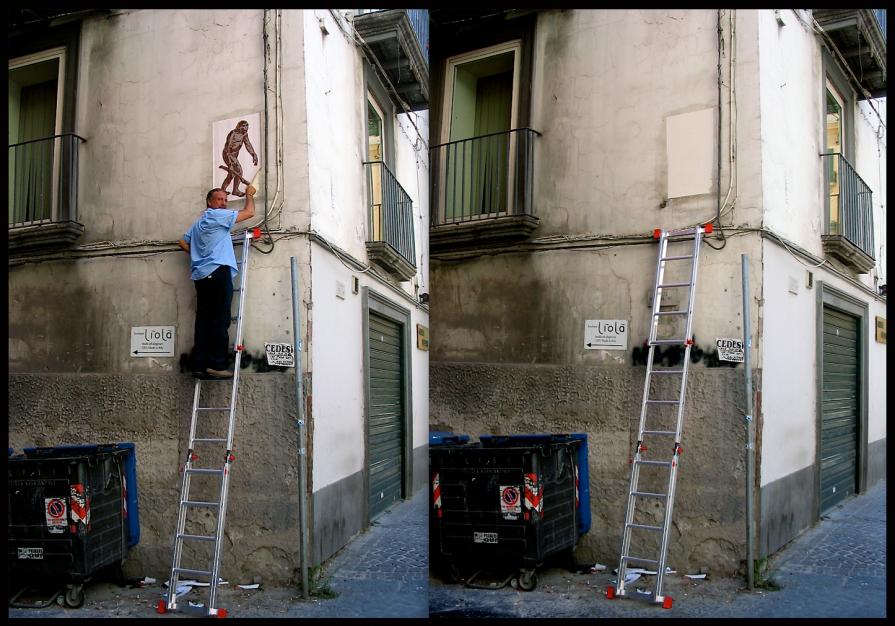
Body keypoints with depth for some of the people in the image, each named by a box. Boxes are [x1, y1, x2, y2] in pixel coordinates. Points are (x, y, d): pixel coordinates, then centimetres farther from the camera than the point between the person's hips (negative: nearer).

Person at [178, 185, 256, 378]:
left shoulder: (198, 223, 26)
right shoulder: (216, 215, 0)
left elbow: (183, 242, 31)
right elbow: (249, 212, -1)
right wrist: (249, 194, 15)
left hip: (201, 275, 9)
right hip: (218, 271, -9)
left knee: (203, 320, 3)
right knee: (221, 320, -9)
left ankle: (200, 365, -1)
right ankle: (216, 364, -14)